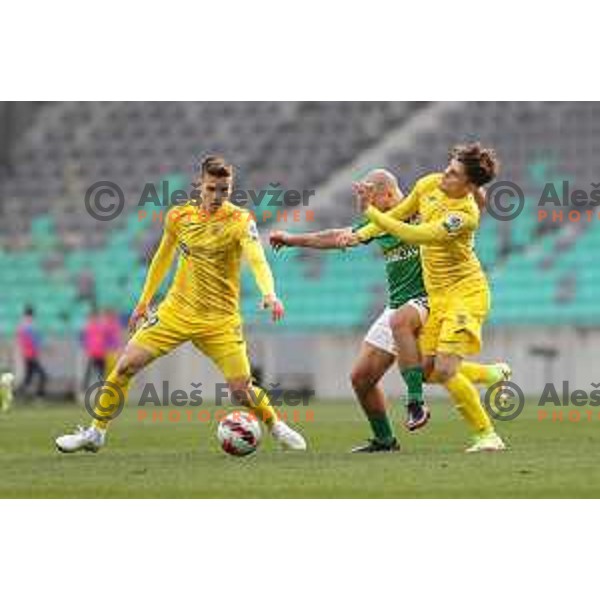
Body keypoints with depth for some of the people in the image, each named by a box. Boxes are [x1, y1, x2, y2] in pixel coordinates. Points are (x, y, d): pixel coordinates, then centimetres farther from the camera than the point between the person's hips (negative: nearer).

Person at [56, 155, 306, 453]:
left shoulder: (240, 221, -12)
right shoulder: (179, 216, 0)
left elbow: (257, 260, -27)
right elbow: (163, 257, 16)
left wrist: (269, 294, -46)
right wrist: (144, 302, 20)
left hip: (220, 319, -3)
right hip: (176, 310, 3)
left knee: (241, 389, -10)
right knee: (126, 365, -6)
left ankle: (276, 427, 21)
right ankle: (95, 433, 8)